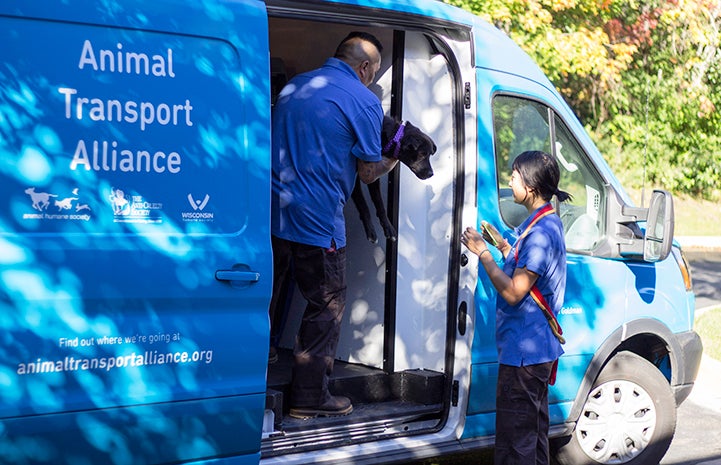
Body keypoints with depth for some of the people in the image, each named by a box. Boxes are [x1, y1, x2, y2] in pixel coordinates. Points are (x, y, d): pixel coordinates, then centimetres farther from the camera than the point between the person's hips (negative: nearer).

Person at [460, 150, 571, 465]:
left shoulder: (541, 231, -21)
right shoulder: (546, 223, 12)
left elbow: (514, 291, -23)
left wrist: (482, 253, -17)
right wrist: (502, 244, 13)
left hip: (524, 350, -11)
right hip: (539, 347, 11)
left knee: (514, 440, -5)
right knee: (534, 430, 20)